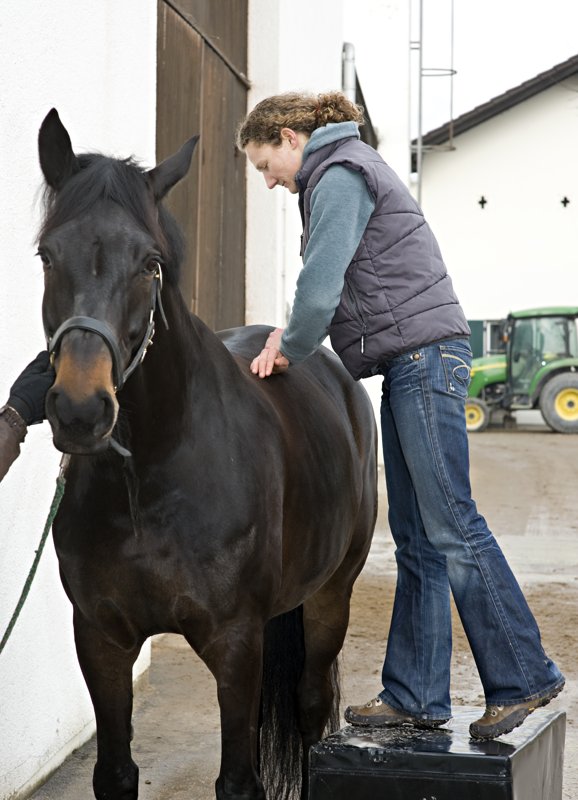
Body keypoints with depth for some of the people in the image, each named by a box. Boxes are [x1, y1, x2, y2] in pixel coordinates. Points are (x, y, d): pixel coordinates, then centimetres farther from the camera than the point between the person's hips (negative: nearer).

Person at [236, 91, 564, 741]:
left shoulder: (338, 177, -9)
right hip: (410, 367, 10)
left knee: (451, 527, -8)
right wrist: (288, 334, 8)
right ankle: (416, 696, 10)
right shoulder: (342, 174, 24)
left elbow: (321, 290, -16)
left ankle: (524, 678, -2)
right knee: (416, 538, 8)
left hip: (425, 355, -10)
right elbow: (338, 286, 23)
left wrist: (291, 350, 0)